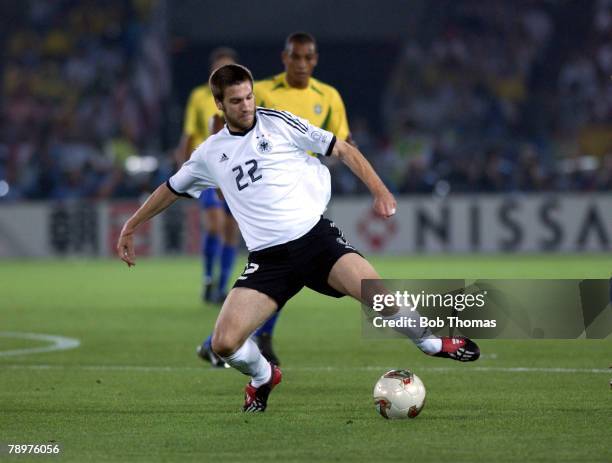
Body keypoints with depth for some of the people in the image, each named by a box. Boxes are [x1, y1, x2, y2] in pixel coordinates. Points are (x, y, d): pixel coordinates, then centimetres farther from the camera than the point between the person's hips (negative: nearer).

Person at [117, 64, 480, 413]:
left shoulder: (278, 123, 3)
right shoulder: (211, 153, 12)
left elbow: (342, 149, 7)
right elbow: (172, 189, 29)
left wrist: (379, 190, -4)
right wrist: (131, 227, 32)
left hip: (315, 236, -2)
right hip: (268, 258, 2)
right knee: (225, 343, -15)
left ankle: (430, 341, 4)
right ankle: (262, 378, 21)